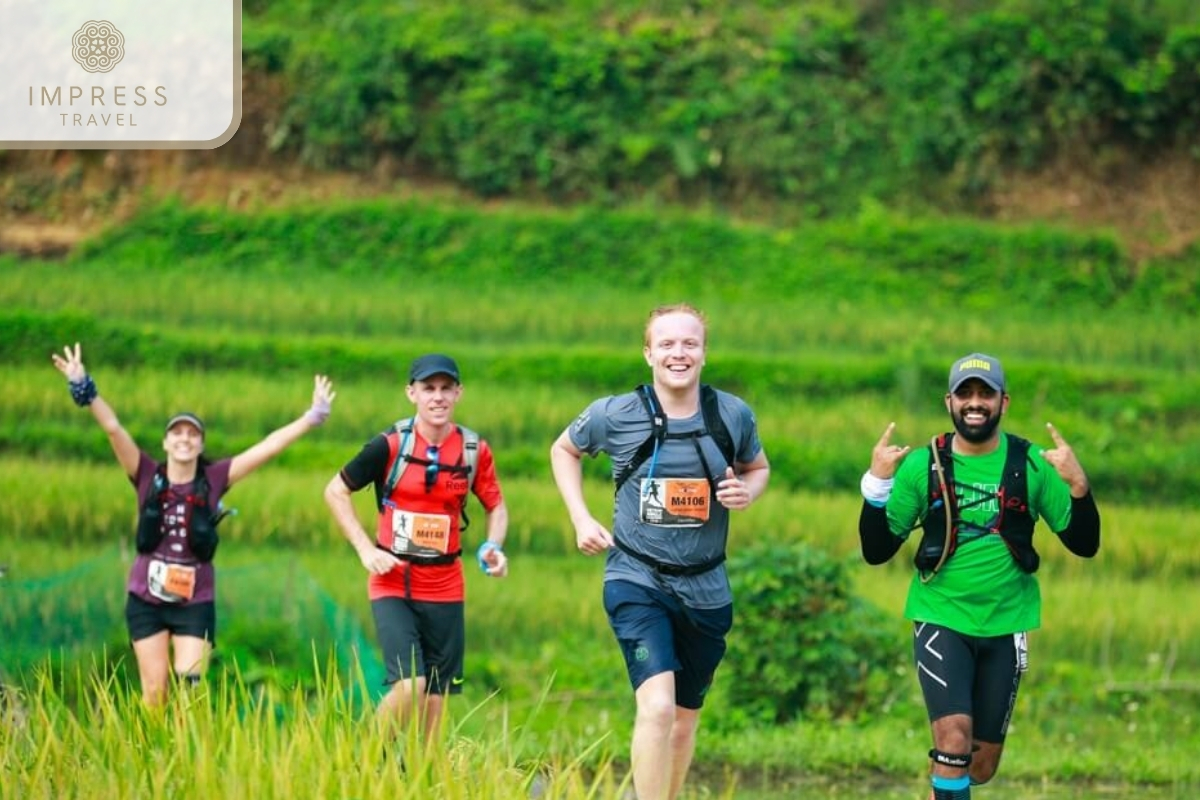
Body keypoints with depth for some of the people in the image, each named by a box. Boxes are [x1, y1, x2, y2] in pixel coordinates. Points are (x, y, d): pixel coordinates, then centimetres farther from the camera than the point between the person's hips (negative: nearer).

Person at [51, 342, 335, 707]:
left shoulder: (214, 480, -1)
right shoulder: (148, 476, -2)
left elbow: (267, 448, -2)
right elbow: (113, 428, -12)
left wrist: (314, 416, -5)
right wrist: (83, 388, -23)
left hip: (195, 603, 0)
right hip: (146, 599, 0)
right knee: (154, 693, 2)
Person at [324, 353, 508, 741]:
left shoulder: (475, 450, 0)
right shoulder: (390, 445, -8)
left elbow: (496, 505, 15)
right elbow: (335, 491, 1)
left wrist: (493, 547, -5)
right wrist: (366, 550, -7)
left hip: (445, 588, 3)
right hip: (393, 583, -3)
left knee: (437, 694, 4)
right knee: (409, 684, -17)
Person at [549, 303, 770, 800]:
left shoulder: (733, 416, -3)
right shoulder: (615, 415, -8)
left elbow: (757, 466, 17)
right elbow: (564, 450, 12)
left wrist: (747, 490, -7)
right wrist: (581, 519, 2)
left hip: (704, 588, 3)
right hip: (637, 580, -3)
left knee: (684, 718, 15)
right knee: (657, 704, -23)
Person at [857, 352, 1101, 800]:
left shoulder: (1031, 465, -4)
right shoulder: (922, 465, -5)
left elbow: (1084, 545, -2)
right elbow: (876, 552, -4)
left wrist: (1078, 486, -19)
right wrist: (877, 484, -18)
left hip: (1006, 625, 2)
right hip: (941, 620, -2)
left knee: (982, 764, 10)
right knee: (954, 738, -22)